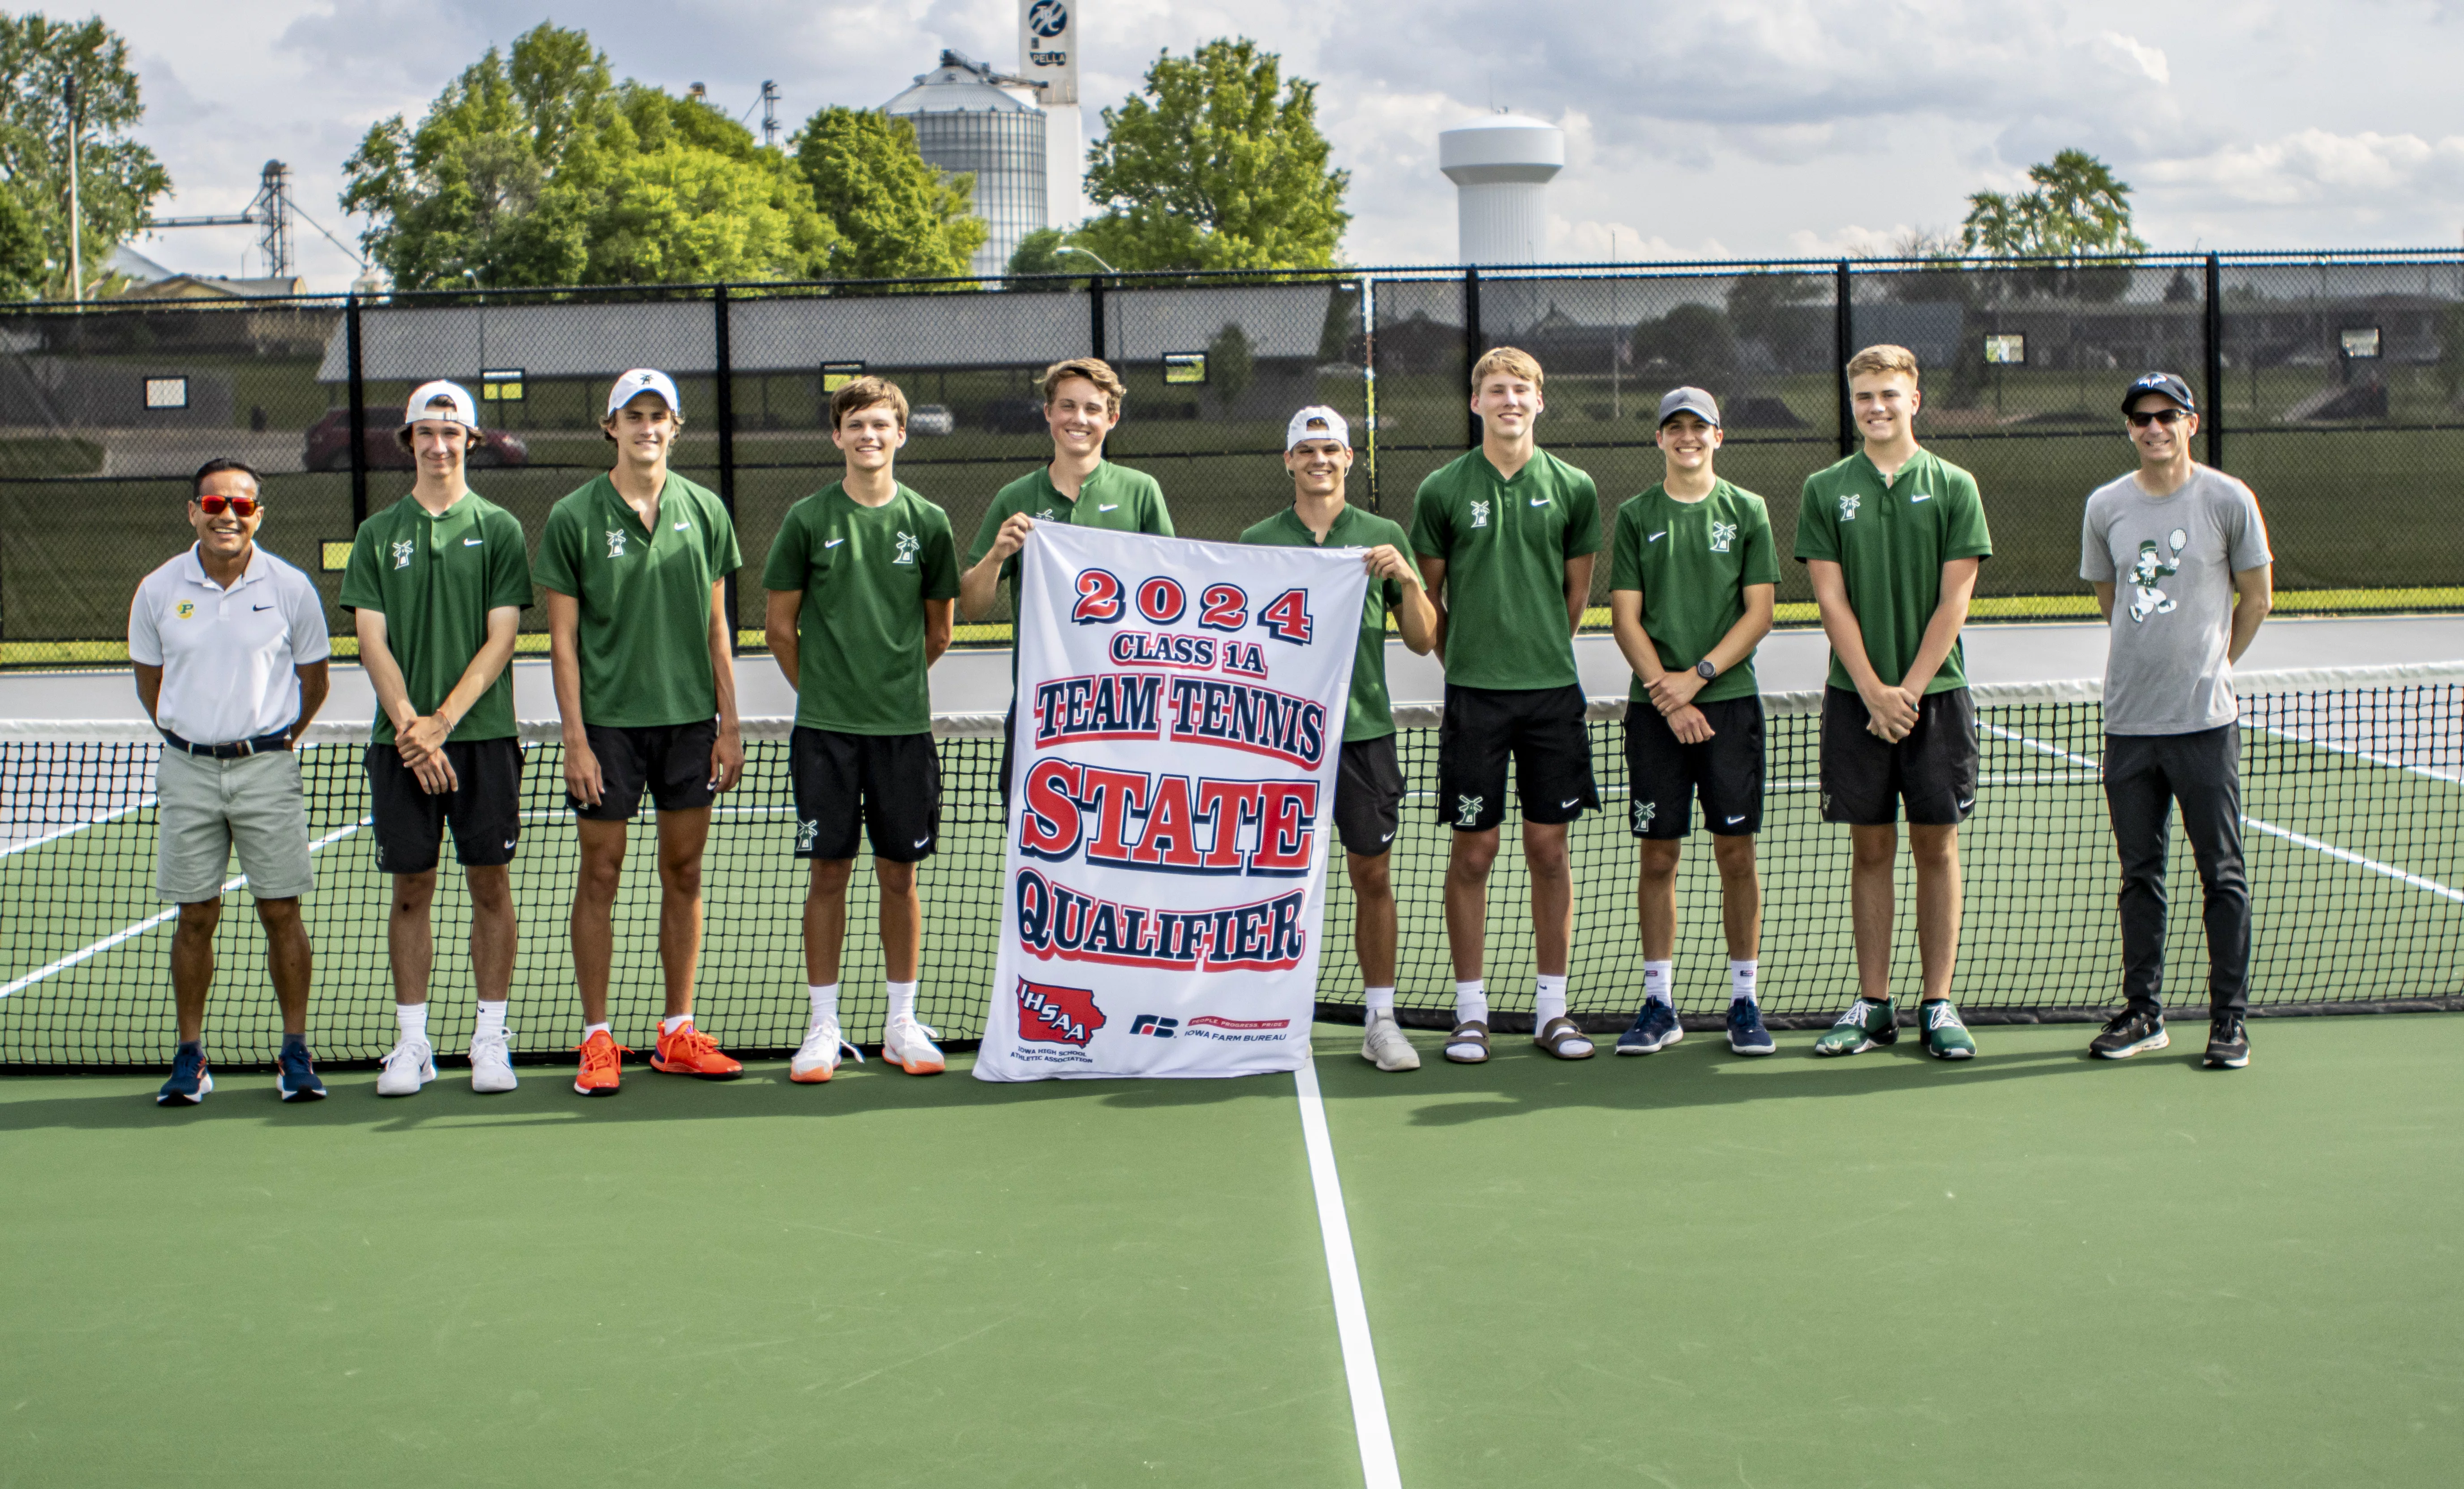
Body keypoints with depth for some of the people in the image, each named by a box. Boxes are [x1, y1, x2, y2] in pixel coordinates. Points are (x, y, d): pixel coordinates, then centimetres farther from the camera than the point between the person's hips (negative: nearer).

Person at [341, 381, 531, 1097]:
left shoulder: (498, 529, 4)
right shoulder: (378, 534, 8)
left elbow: (500, 639, -2)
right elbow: (373, 641, 3)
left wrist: (443, 721, -11)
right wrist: (408, 725, -10)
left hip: (483, 734, -1)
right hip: (401, 739, 1)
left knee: (490, 884, 1)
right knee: (411, 888, 4)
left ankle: (491, 1038, 9)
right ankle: (412, 1042, 11)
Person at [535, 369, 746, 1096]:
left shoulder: (704, 510, 7)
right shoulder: (574, 518, -1)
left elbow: (716, 627, 10)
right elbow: (563, 638, -1)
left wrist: (728, 724, 5)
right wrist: (575, 737, -7)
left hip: (690, 717, 3)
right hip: (608, 719, -2)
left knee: (683, 873, 7)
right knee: (600, 876, 1)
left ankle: (678, 1034, 15)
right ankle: (598, 1040, 8)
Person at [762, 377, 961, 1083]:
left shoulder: (927, 522, 3)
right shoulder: (808, 519, 0)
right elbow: (781, 627, 7)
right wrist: (823, 689, 10)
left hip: (904, 727, 1)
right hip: (825, 730, -1)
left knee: (899, 875, 5)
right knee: (827, 873, 2)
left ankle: (902, 1024, 15)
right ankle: (824, 1027, 9)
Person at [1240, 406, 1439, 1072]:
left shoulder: (1384, 536, 7)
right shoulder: (1259, 541, 7)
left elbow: (1423, 641, 6)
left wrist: (1406, 579, -10)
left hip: (1363, 727, 0)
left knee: (1373, 874, 2)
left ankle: (1380, 1019, 10)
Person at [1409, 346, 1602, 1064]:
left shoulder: (1572, 488, 4)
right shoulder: (1443, 489, 1)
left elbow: (1576, 592, 14)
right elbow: (1427, 595, 10)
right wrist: (1467, 661, 10)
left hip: (1552, 690, 1)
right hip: (1473, 694, -1)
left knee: (1549, 848, 4)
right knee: (1473, 851, 1)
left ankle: (1551, 1006, 13)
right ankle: (1471, 1009, 9)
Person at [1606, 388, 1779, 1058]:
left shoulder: (1747, 511, 6)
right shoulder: (1635, 517, 7)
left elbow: (1758, 613, 1)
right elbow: (1626, 619, 3)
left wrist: (1697, 676, -10)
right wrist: (1668, 694, -9)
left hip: (1731, 700, 0)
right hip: (1655, 706, 1)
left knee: (1736, 852, 0)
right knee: (1658, 856, 2)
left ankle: (1744, 1001, 8)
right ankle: (1659, 1003, 9)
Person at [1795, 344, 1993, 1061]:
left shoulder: (1953, 487, 2)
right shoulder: (1825, 490, 5)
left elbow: (1954, 600, -3)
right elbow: (1832, 599, 0)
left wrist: (1911, 689, -11)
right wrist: (1873, 692, -9)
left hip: (1937, 692, -1)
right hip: (1856, 697, 1)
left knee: (1936, 847, 2)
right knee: (1870, 848, 5)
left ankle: (1939, 1004, 8)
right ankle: (1873, 1006, 11)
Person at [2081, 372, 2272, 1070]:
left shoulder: (2228, 499, -3)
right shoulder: (2105, 506, 7)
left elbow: (2256, 598, 6)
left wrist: (2211, 664, 9)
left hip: (2205, 721, -3)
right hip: (2128, 720, 3)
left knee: (2222, 875, 0)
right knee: (2139, 874, 9)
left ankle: (2230, 1018, 7)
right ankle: (2143, 1013, 17)